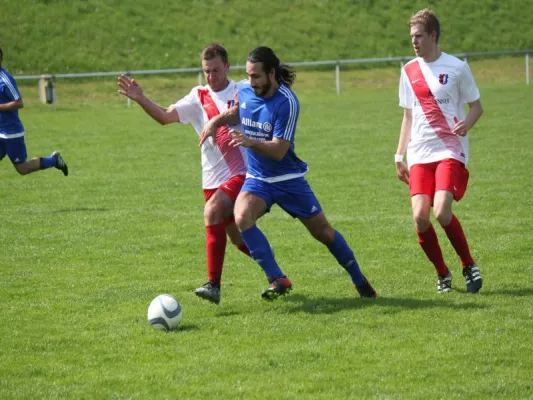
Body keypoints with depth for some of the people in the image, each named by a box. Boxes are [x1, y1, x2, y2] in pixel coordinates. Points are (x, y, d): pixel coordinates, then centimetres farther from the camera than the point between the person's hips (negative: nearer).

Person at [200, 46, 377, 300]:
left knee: (322, 231, 4)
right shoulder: (244, 91, -5)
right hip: (257, 178, 4)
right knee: (241, 217, -26)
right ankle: (277, 280, -22)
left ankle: (360, 281, 25)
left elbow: (278, 150, -25)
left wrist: (250, 142, -41)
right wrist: (216, 121, 1)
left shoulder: (287, 103, -22)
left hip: (288, 178, -4)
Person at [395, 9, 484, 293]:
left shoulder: (456, 67, -1)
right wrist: (399, 157, 15)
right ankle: (442, 274, 10)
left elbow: (477, 107, 5)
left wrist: (467, 124, -17)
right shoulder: (409, 71, 11)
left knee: (442, 212, -21)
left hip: (450, 151, -4)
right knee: (420, 217, -11)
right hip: (420, 155, 4)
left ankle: (469, 266, 1)